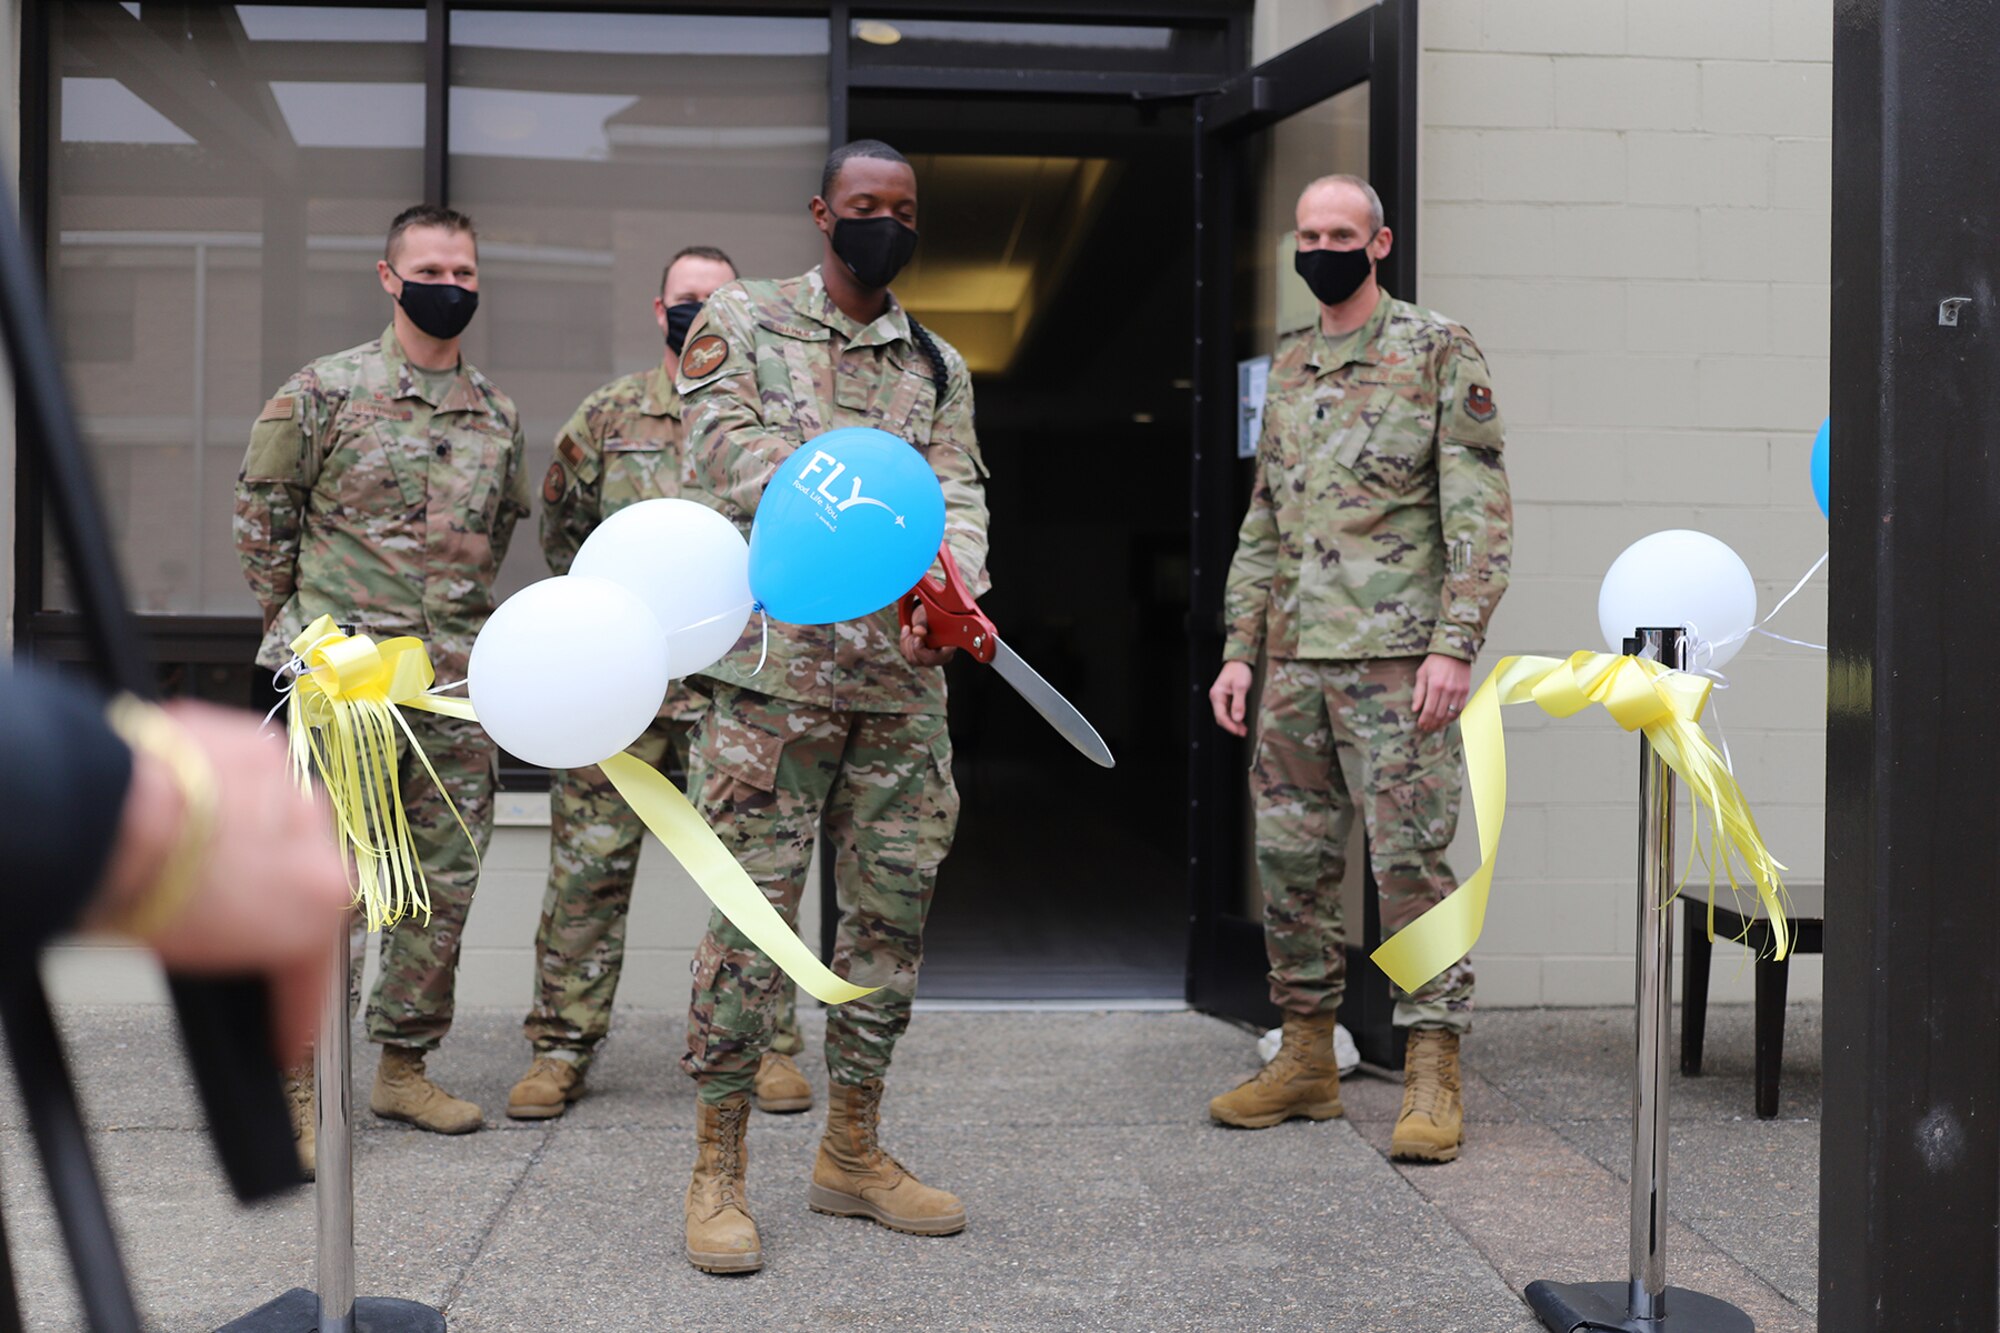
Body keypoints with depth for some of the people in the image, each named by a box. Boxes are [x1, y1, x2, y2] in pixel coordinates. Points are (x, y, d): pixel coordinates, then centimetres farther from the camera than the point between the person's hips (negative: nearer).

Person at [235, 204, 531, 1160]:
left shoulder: (497, 415, 12)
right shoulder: (324, 391, -1)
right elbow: (261, 514, 4)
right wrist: (304, 628, 5)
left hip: (458, 684, 5)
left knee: (447, 879, 8)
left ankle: (403, 1065, 21)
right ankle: (294, 1085, 4)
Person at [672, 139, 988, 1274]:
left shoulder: (940, 367, 18)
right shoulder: (742, 322, 6)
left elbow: (957, 494, 5)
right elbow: (728, 453, -10)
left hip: (903, 677, 5)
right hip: (775, 666, -5)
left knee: (894, 905, 8)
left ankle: (854, 1148, 22)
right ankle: (719, 1168, 7)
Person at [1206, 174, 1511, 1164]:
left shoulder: (1439, 353, -2)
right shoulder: (1288, 367, 17)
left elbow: (1480, 515, -8)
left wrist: (1455, 644, -17)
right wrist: (1238, 649, 13)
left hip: (1395, 657, -6)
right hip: (1294, 661, 6)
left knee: (1412, 860, -5)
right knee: (1291, 859, 8)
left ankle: (1433, 1079, 3)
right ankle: (1306, 1061, 20)